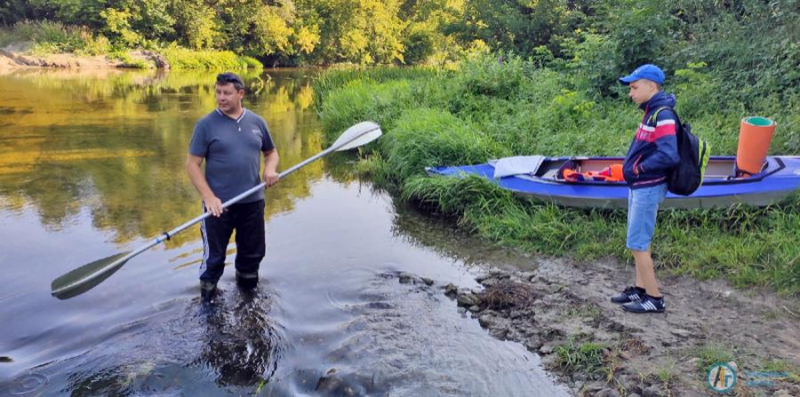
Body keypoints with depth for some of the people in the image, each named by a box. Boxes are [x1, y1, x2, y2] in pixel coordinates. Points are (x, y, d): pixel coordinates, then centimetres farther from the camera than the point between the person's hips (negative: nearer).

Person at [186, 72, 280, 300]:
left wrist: (270, 168, -5)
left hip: (252, 202, 4)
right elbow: (192, 164, -7)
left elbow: (271, 152, 18)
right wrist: (209, 197, -18)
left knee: (253, 254, 16)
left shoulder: (257, 122, 5)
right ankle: (208, 303, 27)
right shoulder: (206, 124, -6)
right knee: (213, 258, 7)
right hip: (218, 204, -3)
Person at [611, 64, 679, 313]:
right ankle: (640, 289, 27)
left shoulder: (663, 115, -18)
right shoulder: (652, 112, 11)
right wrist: (634, 168, 4)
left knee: (637, 244, -4)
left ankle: (654, 298, 6)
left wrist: (638, 168, -16)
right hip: (639, 187, 10)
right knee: (640, 242, 16)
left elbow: (668, 156, -28)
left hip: (648, 189, -10)